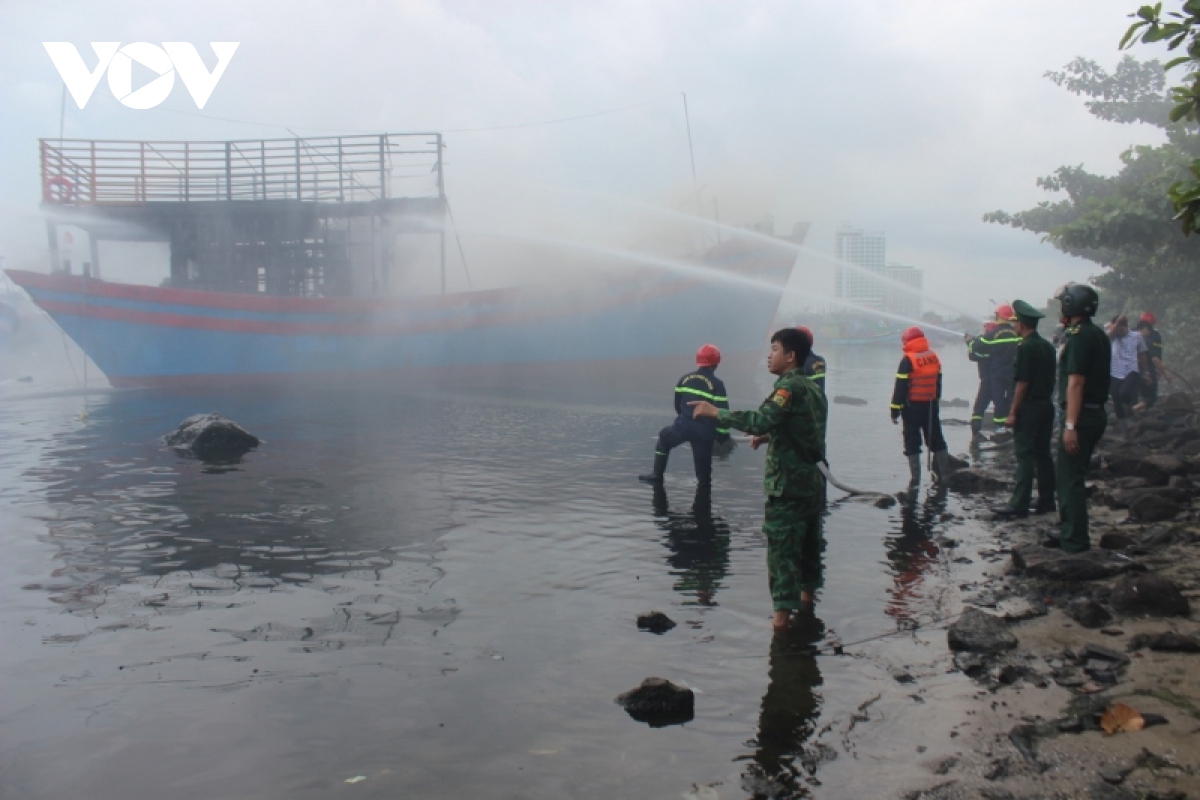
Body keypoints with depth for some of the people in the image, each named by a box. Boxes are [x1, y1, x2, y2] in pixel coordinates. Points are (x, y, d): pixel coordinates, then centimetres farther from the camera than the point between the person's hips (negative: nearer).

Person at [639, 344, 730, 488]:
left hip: (684, 425, 3)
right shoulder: (716, 384, -8)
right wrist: (723, 435, -2)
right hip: (704, 432, -3)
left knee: (664, 438, 28)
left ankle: (657, 475, 25)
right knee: (703, 465, 9)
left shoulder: (685, 378, 7)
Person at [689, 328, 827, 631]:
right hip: (813, 479, 9)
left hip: (788, 482, -9)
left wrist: (715, 412, -27)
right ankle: (806, 594, 35)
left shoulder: (789, 386, -16)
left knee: (781, 544, -6)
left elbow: (761, 420, -30)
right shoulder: (813, 388, 13)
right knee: (808, 538, 21)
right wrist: (770, 437, 14)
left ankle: (783, 612, -7)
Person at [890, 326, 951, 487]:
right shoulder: (933, 357, 5)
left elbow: (901, 386, -16)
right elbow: (938, 381, 14)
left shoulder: (908, 360, -15)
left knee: (912, 441, 1)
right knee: (936, 438, 15)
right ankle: (945, 473, 19)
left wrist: (895, 410, -12)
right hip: (931, 405, 6)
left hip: (913, 406, -6)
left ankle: (915, 477, -1)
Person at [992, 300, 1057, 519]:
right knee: (1043, 454, 13)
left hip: (1029, 407, -9)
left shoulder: (1026, 347, -15)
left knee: (1025, 456, -8)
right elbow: (1051, 380, 15)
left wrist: (1013, 412, -15)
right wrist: (1047, 399, 21)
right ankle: (1046, 501, 18)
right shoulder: (1048, 346, 12)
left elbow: (1022, 383, -18)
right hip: (1046, 406, 9)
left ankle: (1019, 505, -8)